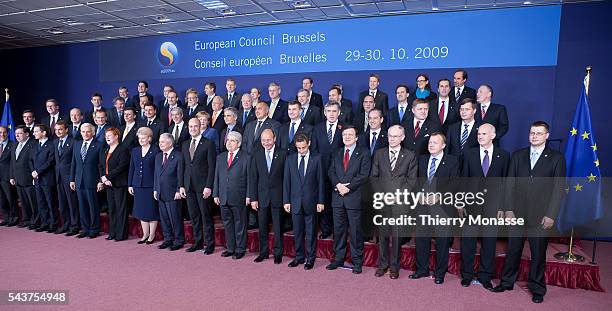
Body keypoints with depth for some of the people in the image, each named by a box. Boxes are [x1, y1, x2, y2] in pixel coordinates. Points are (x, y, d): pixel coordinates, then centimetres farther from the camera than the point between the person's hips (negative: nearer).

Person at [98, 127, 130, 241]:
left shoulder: (123, 150, -8)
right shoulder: (104, 151, 17)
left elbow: (121, 167, -16)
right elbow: (100, 166, 14)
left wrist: (108, 177, -16)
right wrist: (103, 179, -2)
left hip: (119, 184, -7)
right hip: (108, 184, 7)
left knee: (121, 209, -1)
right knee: (111, 209, 11)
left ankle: (121, 234, 5)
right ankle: (112, 233, 19)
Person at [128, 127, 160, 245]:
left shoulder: (155, 150, -5)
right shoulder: (135, 151, 11)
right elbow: (131, 168, 14)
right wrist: (130, 184, 9)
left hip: (150, 185, -5)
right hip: (138, 185, 5)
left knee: (152, 210, 3)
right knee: (141, 211, 11)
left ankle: (152, 235, 15)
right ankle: (145, 234, 22)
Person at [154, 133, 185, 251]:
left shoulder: (178, 156, -9)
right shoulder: (158, 156, 15)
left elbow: (180, 175, -11)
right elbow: (156, 174, 19)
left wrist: (179, 190, -14)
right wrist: (155, 189, 13)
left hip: (172, 194, -7)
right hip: (160, 193, 7)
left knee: (175, 218, -1)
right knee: (164, 218, 13)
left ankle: (179, 240, 11)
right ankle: (168, 239, 25)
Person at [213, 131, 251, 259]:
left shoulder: (246, 158, -4)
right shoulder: (220, 157, 13)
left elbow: (249, 178, -6)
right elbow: (217, 177, 14)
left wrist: (248, 196, -10)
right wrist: (216, 194, 9)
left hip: (239, 198, -5)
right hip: (223, 198, 5)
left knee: (240, 223, 4)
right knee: (227, 223, 13)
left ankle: (240, 249, 16)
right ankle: (230, 248, 25)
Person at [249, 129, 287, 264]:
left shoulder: (282, 154, -2)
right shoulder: (256, 155, 5)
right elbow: (253, 178, 3)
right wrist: (253, 198, -1)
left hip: (277, 196, -2)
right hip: (262, 196, 2)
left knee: (278, 227, 6)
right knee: (262, 226, 11)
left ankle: (278, 253, 18)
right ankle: (263, 252, 25)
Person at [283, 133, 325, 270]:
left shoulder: (316, 159, -2)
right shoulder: (290, 159, 4)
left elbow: (321, 181, -1)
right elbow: (286, 181, 5)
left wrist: (321, 201, -5)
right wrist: (286, 201, 1)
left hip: (311, 202, -2)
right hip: (295, 201, 2)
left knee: (311, 231, 7)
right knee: (297, 231, 11)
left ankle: (310, 258, 20)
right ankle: (299, 256, 25)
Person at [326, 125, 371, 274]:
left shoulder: (363, 154, 1)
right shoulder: (336, 154, 17)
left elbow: (363, 175, -8)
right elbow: (331, 172, 8)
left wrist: (348, 187, -15)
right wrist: (338, 185, -10)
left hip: (354, 197, -4)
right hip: (338, 197, 5)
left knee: (355, 230, 1)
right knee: (338, 229, 11)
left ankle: (357, 261, 13)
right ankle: (339, 258, 23)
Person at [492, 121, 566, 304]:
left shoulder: (556, 158, 1)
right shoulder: (517, 156, 9)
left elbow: (559, 188, -3)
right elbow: (510, 184, 6)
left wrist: (551, 215, -8)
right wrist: (509, 209, -1)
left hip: (541, 216, -2)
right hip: (517, 213, 2)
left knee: (538, 253, 8)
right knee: (513, 250, 10)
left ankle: (537, 288, 24)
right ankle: (507, 282, 25)